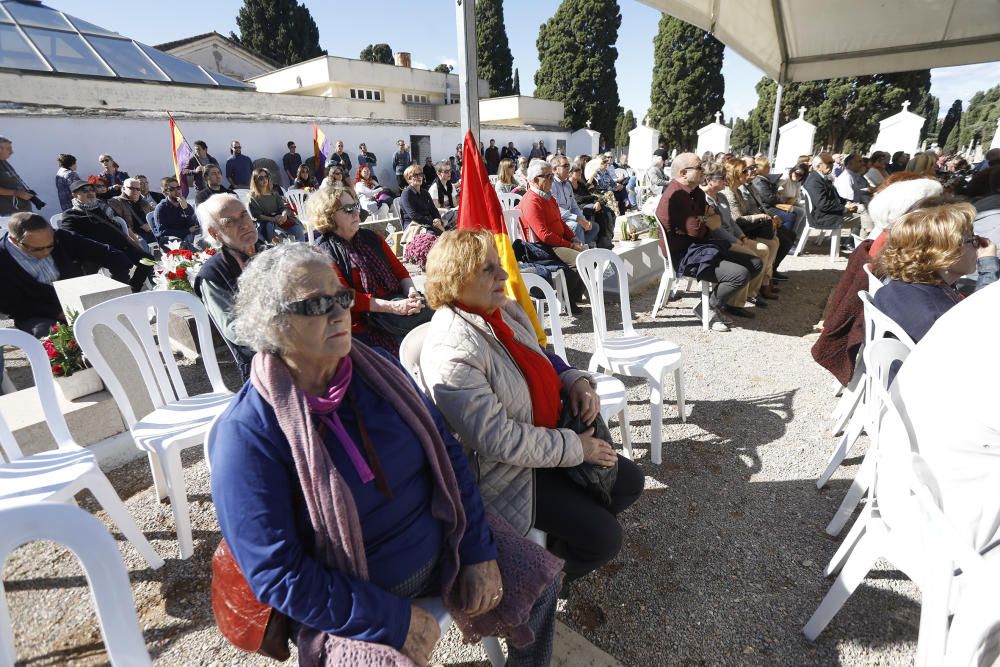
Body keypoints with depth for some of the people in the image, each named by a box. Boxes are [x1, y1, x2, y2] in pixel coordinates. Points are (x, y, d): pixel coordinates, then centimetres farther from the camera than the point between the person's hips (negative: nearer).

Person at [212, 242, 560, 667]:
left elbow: (446, 454, -1)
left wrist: (478, 551, -6)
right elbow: (277, 575, -20)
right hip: (352, 604, -4)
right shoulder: (248, 433, -21)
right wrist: (392, 619, -19)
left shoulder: (376, 369, -7)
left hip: (440, 547, 5)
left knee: (537, 582, 8)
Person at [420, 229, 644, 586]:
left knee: (629, 481, 13)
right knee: (603, 536, -9)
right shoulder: (450, 353, -29)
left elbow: (541, 363, 14)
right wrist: (575, 447, -20)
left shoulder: (506, 309, -2)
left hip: (548, 436, 9)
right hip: (502, 473, -9)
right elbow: (497, 439, -29)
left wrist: (576, 381, -7)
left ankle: (558, 537, 30)